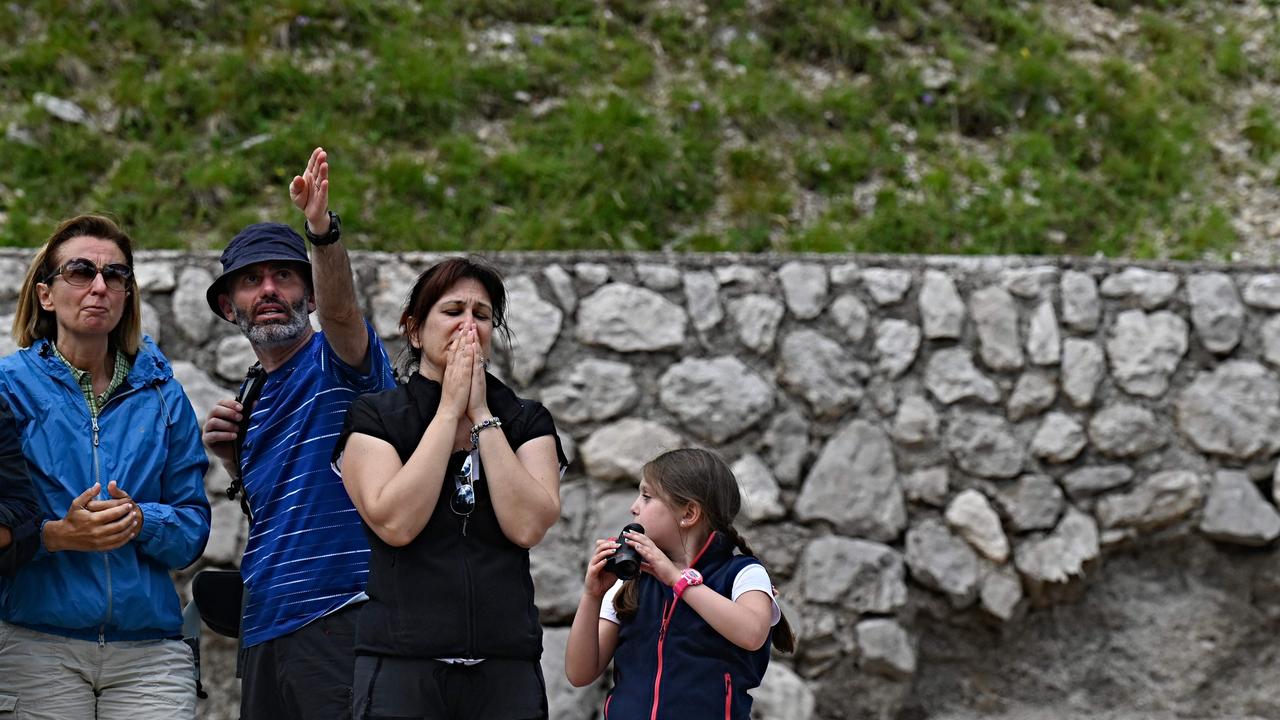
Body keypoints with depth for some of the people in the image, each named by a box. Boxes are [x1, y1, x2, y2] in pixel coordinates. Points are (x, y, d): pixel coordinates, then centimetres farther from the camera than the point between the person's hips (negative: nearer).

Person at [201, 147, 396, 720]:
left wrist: (323, 231, -43)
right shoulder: (251, 398, 20)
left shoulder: (338, 359, -1)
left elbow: (340, 307, -25)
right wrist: (233, 462, 7)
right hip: (264, 631, 8)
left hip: (338, 614, -8)